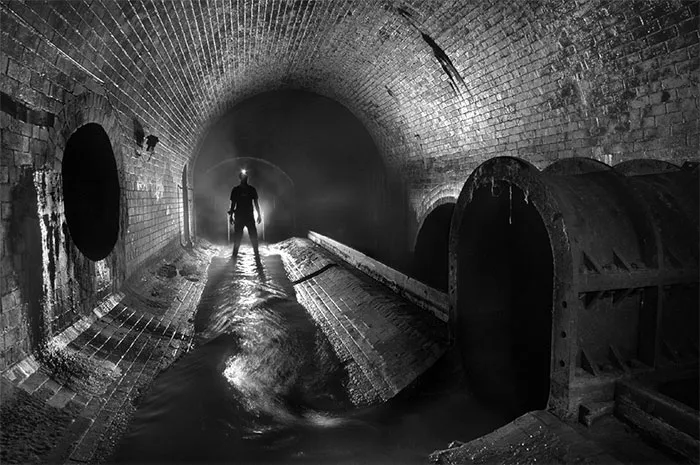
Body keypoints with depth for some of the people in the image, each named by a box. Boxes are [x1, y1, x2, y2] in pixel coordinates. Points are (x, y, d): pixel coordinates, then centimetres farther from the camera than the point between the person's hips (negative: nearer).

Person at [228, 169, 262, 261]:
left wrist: (259, 215, 5)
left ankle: (257, 255, 2)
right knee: (237, 237, 1)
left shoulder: (252, 189, 7)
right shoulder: (235, 190, 5)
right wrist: (231, 215, 2)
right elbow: (233, 204, 7)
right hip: (239, 216, 0)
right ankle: (234, 255, 10)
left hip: (249, 216, 0)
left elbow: (256, 203, 9)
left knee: (253, 237, -3)